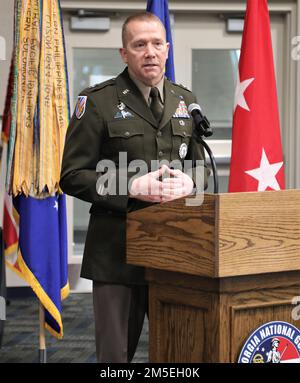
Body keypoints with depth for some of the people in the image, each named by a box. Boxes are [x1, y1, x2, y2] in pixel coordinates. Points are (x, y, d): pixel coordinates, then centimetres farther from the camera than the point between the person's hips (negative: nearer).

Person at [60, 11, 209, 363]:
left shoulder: (185, 100, 11)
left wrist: (189, 182, -7)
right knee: (115, 353, 5)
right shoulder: (98, 101, -5)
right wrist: (132, 188, -18)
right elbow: (72, 176, -6)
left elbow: (201, 165, 17)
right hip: (118, 250, -4)